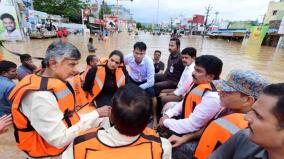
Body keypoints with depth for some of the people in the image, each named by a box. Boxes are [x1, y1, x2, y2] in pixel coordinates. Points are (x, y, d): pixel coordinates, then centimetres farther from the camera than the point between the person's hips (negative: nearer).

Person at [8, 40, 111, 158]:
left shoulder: (56, 84, 0)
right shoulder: (40, 96, -26)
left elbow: (68, 118, 3)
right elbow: (60, 140, -25)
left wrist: (98, 120, -5)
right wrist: (95, 115, -22)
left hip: (69, 140, 7)